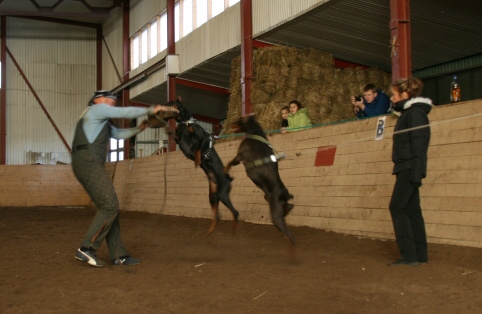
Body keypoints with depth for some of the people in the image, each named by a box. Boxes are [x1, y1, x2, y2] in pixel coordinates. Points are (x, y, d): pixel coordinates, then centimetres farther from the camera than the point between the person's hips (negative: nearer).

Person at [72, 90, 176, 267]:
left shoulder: (102, 122, 32)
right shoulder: (97, 108, 3)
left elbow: (119, 134, 32)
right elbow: (126, 113, -1)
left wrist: (139, 128, 18)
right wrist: (151, 110, 7)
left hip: (88, 165, 10)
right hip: (88, 163, -10)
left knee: (109, 207, 7)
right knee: (110, 206, -13)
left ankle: (118, 255, 6)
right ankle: (86, 249, -14)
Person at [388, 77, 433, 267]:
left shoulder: (415, 113, -10)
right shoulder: (407, 113, 19)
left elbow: (419, 144, -18)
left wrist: (415, 172, -22)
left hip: (410, 168, -10)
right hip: (406, 168, 10)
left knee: (397, 207, -10)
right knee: (410, 210, 8)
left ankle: (409, 255, -9)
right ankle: (419, 255, 11)